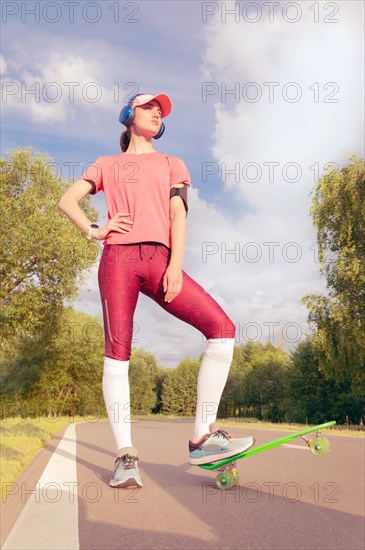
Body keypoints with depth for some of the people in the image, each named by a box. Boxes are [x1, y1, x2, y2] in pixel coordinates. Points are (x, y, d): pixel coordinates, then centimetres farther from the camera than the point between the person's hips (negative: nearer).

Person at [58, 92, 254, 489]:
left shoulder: (172, 164, 24)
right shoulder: (107, 165, 24)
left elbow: (178, 215, 9)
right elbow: (67, 200, 20)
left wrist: (175, 265, -6)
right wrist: (94, 230, 2)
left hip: (159, 259, 1)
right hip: (117, 258, 0)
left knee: (222, 327, -17)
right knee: (117, 351, -10)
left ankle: (201, 438, -12)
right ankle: (125, 456, -4)